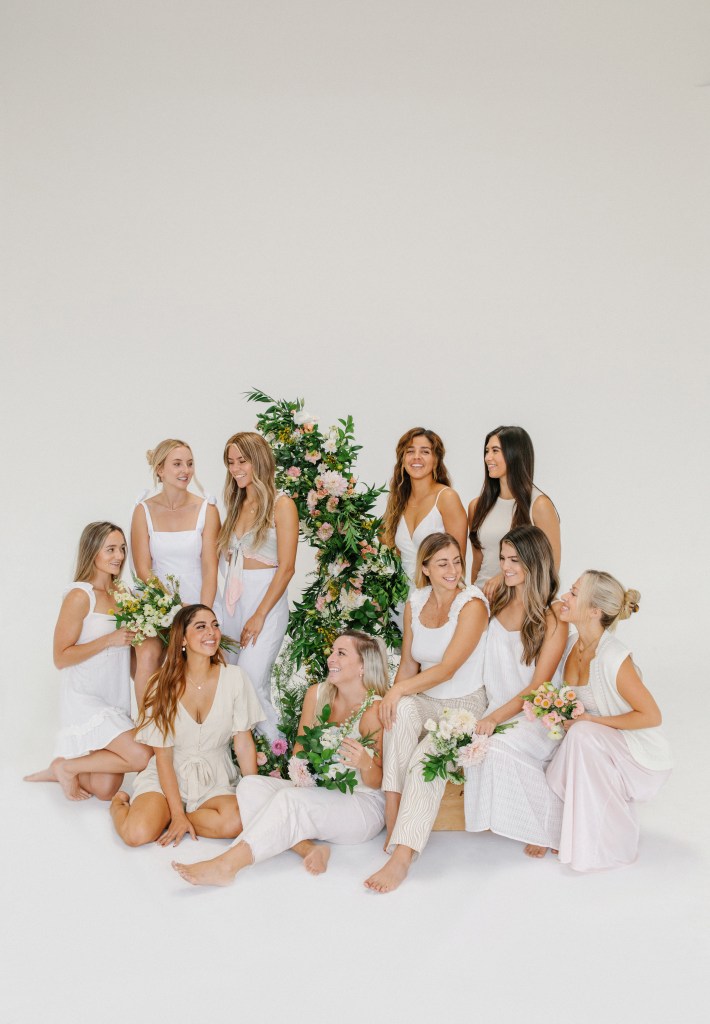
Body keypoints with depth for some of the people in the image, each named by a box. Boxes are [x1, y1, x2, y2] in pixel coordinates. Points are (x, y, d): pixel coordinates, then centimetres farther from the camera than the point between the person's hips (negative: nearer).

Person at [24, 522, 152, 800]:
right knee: (141, 756, -20)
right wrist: (109, 640, -20)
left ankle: (60, 771, 26)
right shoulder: (80, 595, -13)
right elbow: (61, 657, -15)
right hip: (85, 698, -7)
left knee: (105, 790, 1)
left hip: (116, 699, 7)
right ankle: (66, 767, 0)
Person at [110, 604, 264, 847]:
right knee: (137, 833, -28)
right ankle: (120, 804, 9)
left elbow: (244, 743, -4)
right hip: (168, 777, -1)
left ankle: (163, 819, -5)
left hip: (215, 779, 1)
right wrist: (177, 813, -15)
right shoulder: (164, 685, -8)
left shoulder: (234, 678, -7)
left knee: (235, 822, -31)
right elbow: (163, 757, -7)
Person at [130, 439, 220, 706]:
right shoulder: (144, 511, 1)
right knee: (148, 653, -26)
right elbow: (143, 569, -2)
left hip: (197, 605, 0)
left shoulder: (206, 510, 0)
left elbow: (210, 569, -4)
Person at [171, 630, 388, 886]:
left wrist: (365, 763, -33)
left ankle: (225, 865, -35)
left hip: (363, 805, -7)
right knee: (250, 785, -15)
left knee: (290, 799, -33)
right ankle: (307, 848, -29)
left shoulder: (374, 710, -15)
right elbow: (300, 749, 12)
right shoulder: (316, 694, 3)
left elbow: (376, 783, -10)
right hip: (318, 793, 7)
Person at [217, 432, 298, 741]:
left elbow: (286, 568, -11)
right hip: (231, 601, 7)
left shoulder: (281, 505, -6)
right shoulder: (236, 505, 14)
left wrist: (259, 615, -14)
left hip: (266, 601, -7)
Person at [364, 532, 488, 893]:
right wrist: (395, 695, -7)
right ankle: (393, 818, -27)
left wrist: (399, 690, -23)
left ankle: (401, 857, -29)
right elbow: (409, 663, 10)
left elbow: (447, 669, -19)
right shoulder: (415, 602, 4)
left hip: (464, 704, -4)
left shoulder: (472, 604, -14)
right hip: (425, 703, 4)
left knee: (426, 759, -31)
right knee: (402, 709, -32)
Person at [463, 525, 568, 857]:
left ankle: (548, 823, -11)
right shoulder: (496, 603, 8)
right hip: (494, 709, 5)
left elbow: (537, 688, -11)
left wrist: (495, 718, -21)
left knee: (498, 746, -32)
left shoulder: (552, 617, -8)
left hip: (534, 716, -5)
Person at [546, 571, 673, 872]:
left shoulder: (613, 658, -27)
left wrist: (590, 720, -20)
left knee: (582, 734, -31)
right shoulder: (573, 645, -4)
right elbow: (572, 704, 13)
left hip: (640, 756, -7)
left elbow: (651, 716, -21)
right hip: (601, 749, 7)